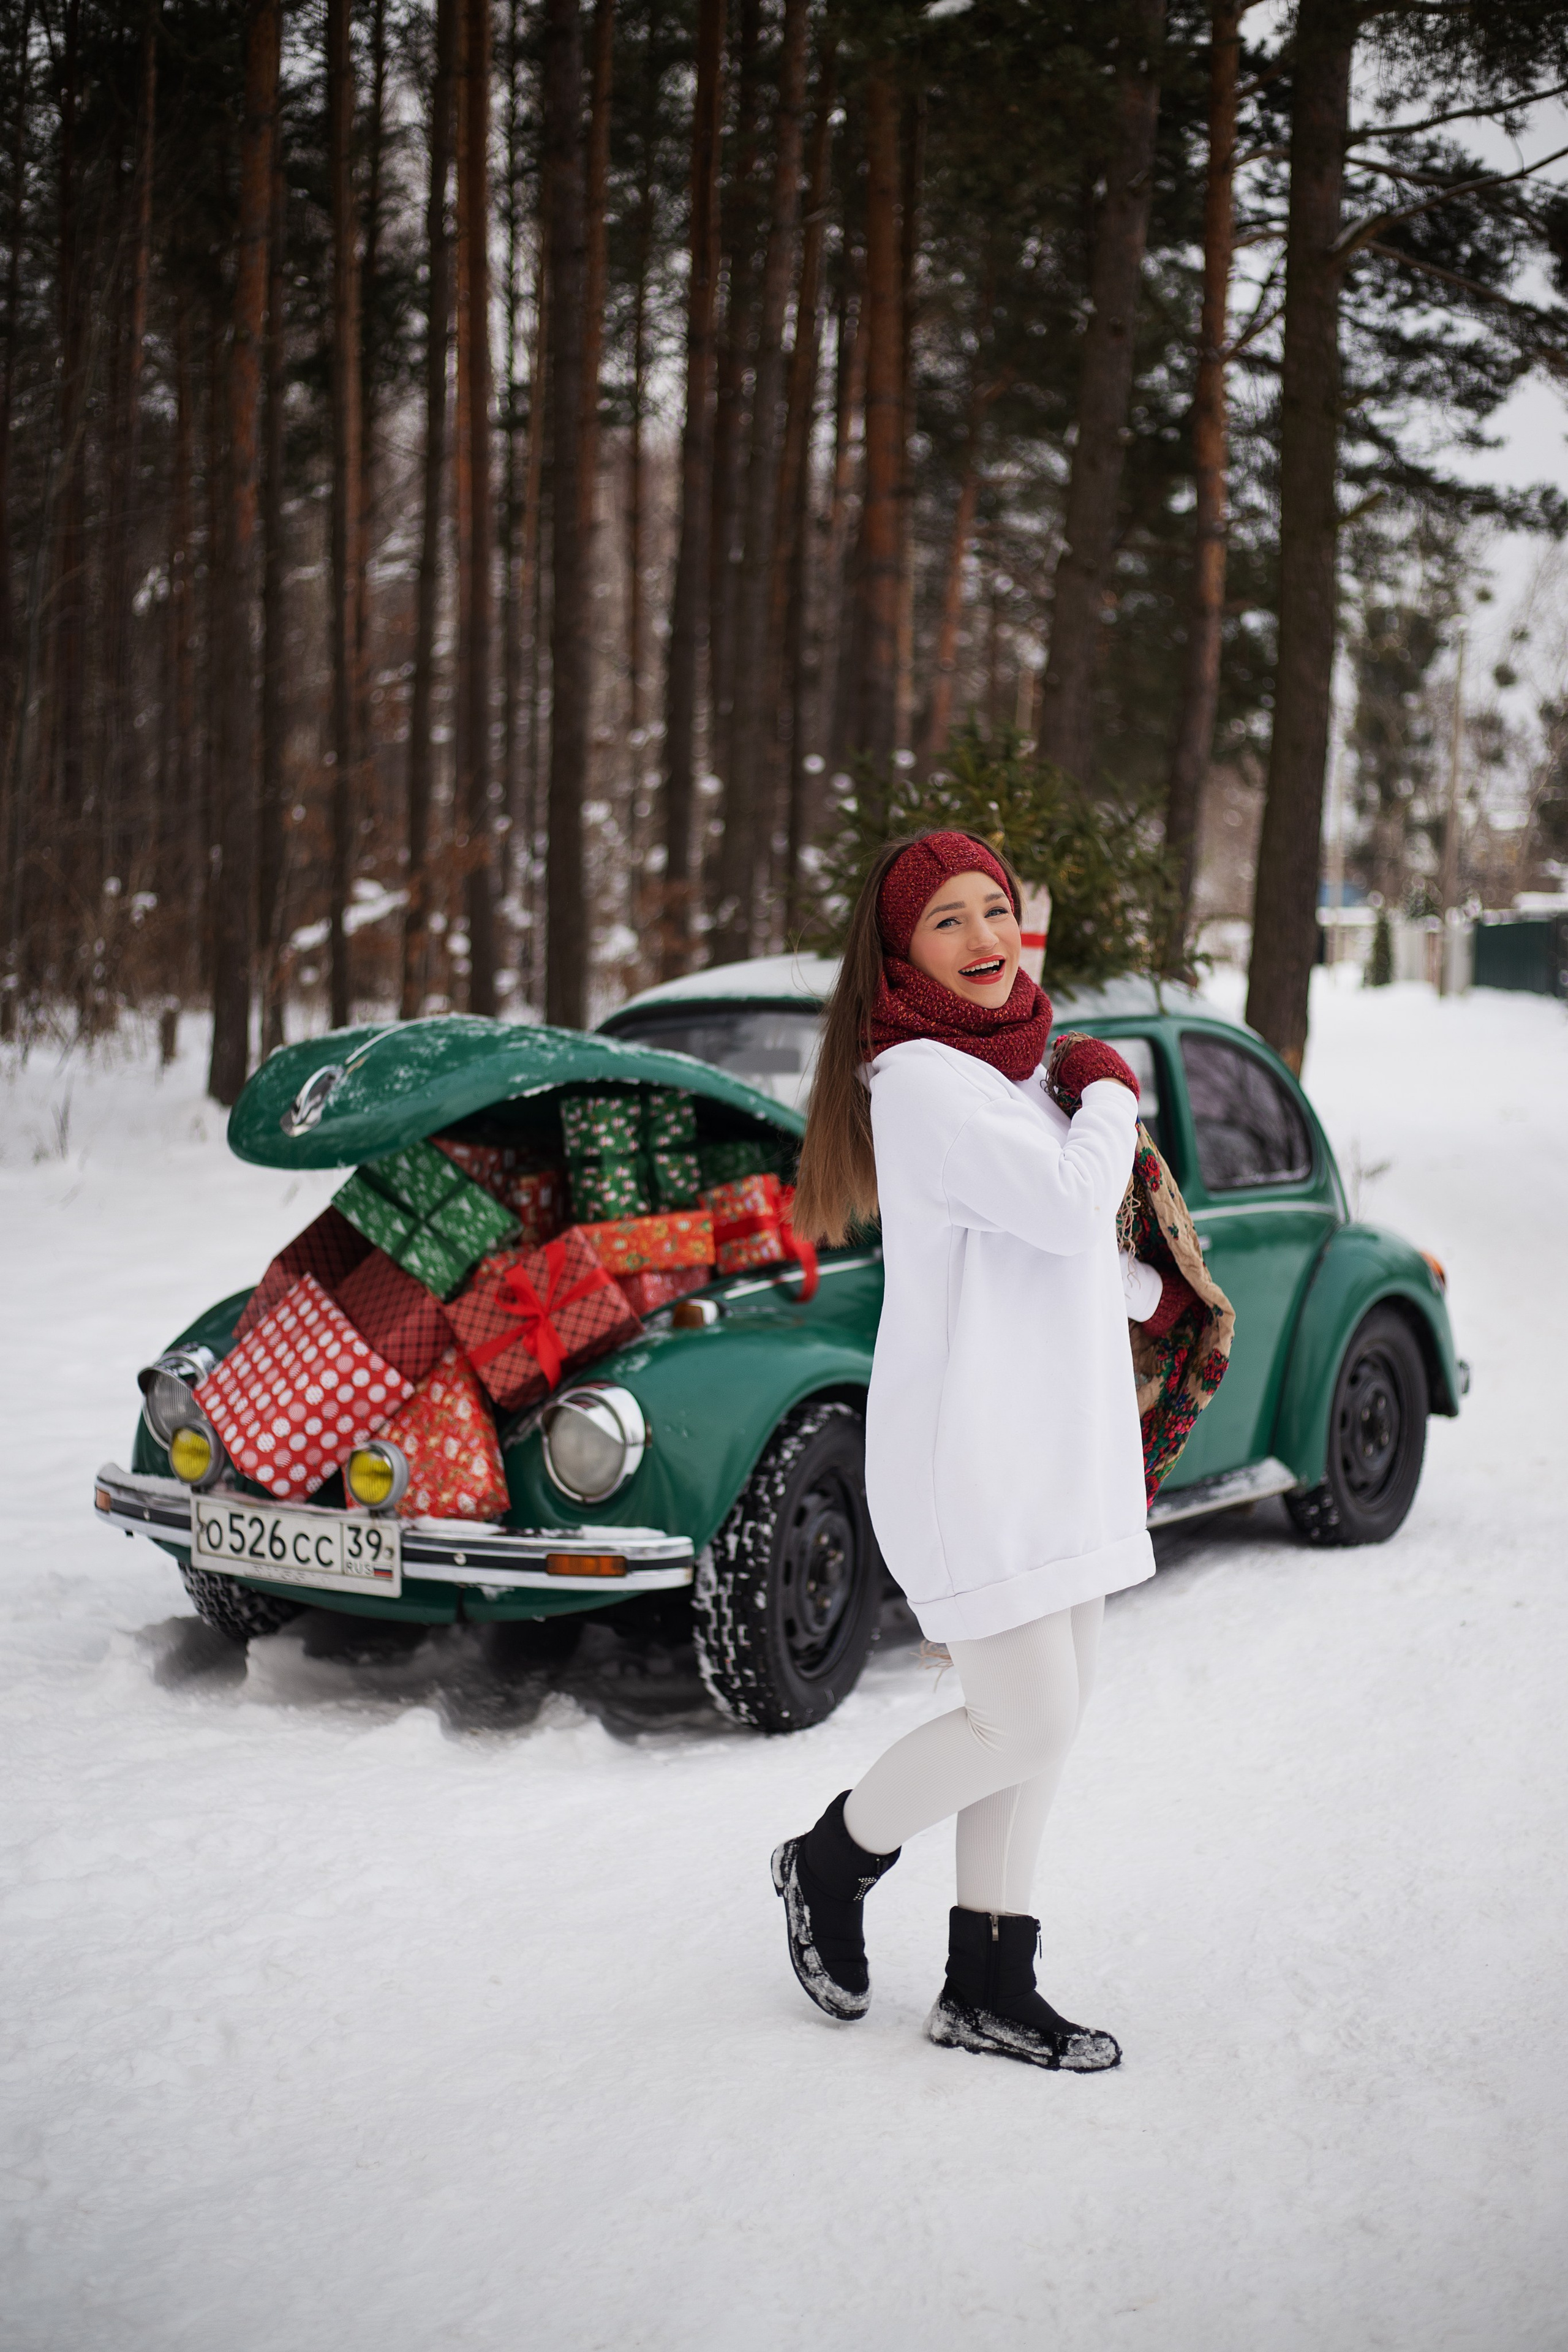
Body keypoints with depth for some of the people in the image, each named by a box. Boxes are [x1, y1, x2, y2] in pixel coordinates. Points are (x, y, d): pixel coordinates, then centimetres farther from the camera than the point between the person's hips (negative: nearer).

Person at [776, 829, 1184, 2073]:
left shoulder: (1023, 1061, 12)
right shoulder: (916, 1079, -17)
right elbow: (1067, 1202, -22)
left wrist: (1151, 1290, 34)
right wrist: (1110, 1094, -5)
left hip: (1056, 1433, 9)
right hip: (964, 1447, -9)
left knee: (1053, 1708, 11)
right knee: (1026, 1721, -6)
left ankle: (989, 1984, 22)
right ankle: (835, 1856, 20)